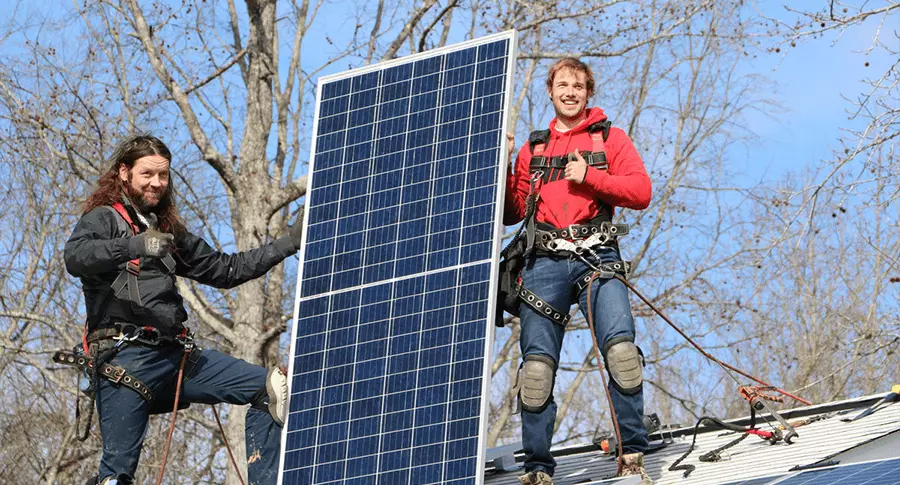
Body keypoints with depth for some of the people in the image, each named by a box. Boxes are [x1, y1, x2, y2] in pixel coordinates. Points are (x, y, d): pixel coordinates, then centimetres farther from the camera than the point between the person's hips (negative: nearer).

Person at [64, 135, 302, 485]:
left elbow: (224, 270, 31)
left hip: (174, 353, 7)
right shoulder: (103, 219, 2)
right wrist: (135, 246, -36)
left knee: (271, 388, -3)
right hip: (127, 359, -7)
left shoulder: (167, 230, 25)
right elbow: (75, 259, -20)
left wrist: (287, 245, 24)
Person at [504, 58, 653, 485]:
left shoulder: (610, 138, 15)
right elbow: (512, 212, 17)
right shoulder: (532, 149, 22)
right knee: (537, 365, -7)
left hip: (597, 258, -2)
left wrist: (590, 176, -8)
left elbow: (641, 192, 3)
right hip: (545, 261, 2)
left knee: (621, 349, -21)